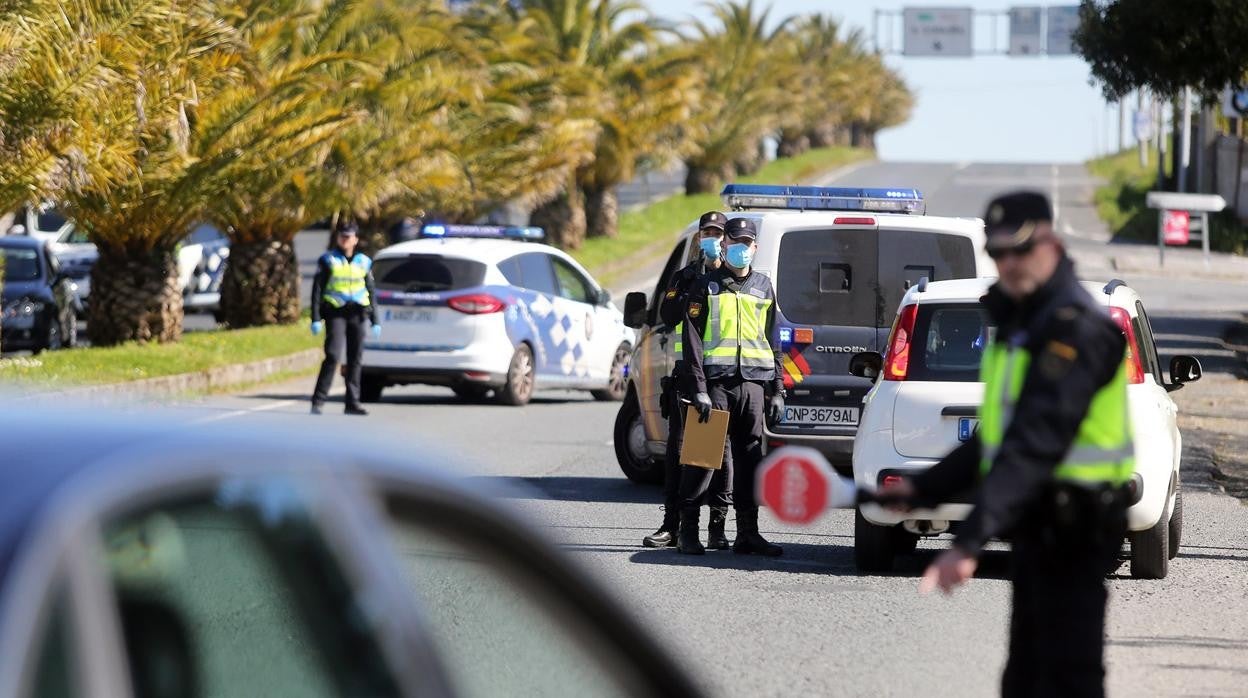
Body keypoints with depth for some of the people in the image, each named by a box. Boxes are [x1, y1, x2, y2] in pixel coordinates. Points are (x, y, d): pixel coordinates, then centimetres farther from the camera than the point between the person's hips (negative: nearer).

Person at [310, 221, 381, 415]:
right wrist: (316, 318, -7)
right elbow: (317, 289, 2)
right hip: (335, 312, -4)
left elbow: (371, 292, 17)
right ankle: (319, 400, -12)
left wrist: (375, 321, 12)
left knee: (355, 359, 5)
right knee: (333, 356, -15)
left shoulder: (364, 261, 13)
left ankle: (353, 401, 11)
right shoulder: (328, 260, 4)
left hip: (358, 313, 4)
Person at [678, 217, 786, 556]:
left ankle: (747, 533, 8)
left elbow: (773, 342, 19)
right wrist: (699, 389, -11)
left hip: (753, 382, 4)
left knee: (750, 459, 4)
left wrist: (777, 391, 12)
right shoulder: (707, 286, 3)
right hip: (716, 380, -4)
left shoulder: (763, 287, 16)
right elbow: (692, 339, -2)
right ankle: (687, 531, 0)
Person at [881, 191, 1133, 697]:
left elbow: (1035, 446, -28)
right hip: (1036, 527, 10)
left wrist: (971, 540, -34)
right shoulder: (1019, 326, 15)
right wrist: (924, 489, 15)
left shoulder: (1076, 329, -18)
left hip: (1068, 533, -10)